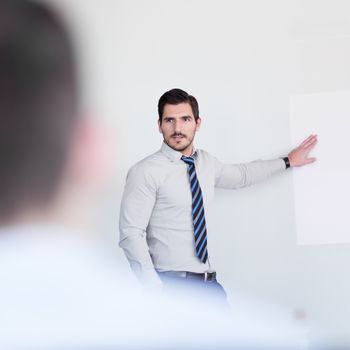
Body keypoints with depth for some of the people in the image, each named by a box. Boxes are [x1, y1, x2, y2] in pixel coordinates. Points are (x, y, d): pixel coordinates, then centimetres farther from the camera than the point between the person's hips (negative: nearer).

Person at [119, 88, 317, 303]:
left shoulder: (206, 162, 12)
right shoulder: (146, 172, -8)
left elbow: (241, 175, 32)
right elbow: (131, 234, -13)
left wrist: (288, 162, 38)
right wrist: (155, 290, -19)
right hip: (172, 283, -6)